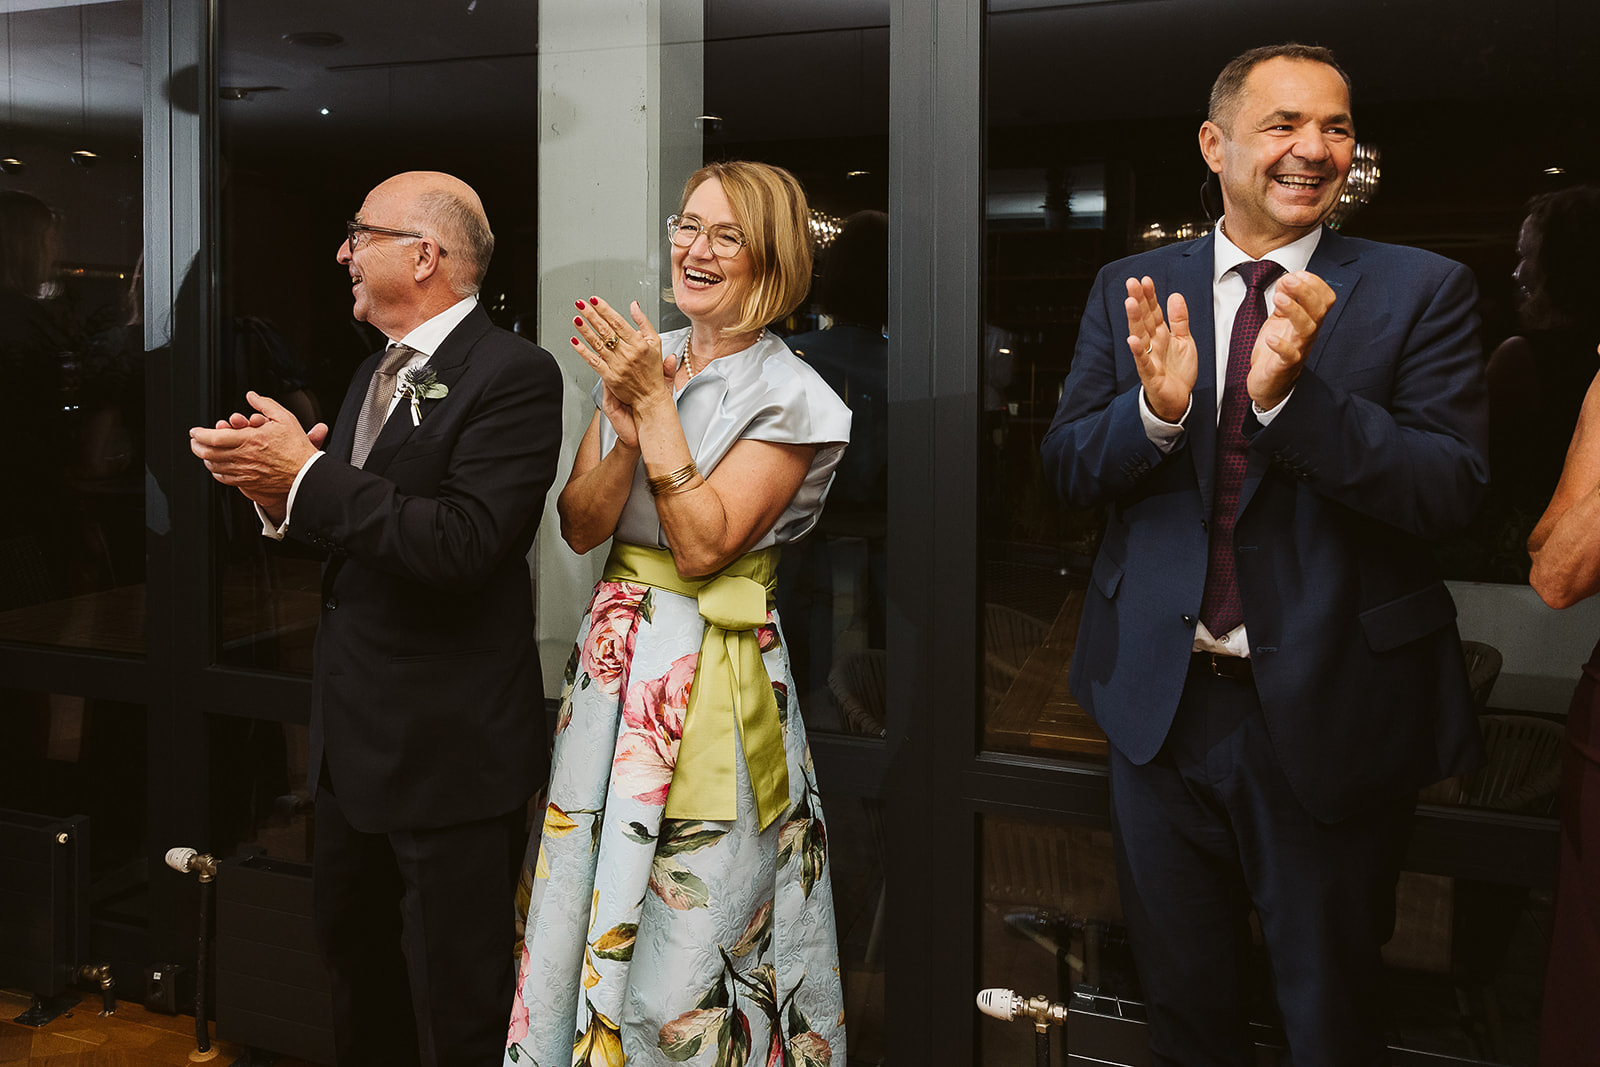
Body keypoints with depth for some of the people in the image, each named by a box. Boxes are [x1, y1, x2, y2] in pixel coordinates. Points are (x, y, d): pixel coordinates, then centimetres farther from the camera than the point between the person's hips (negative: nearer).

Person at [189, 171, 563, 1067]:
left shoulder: (513, 373, -16)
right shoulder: (380, 370, 13)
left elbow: (459, 547, -27)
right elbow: (359, 530, 14)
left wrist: (306, 473, -22)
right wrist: (282, 493, -6)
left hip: (450, 747, -9)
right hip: (355, 736, 9)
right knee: (357, 963, 24)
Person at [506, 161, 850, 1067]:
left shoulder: (792, 398, -10)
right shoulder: (640, 361, 5)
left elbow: (701, 546, -18)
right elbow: (579, 527, 1)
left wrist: (658, 406, -18)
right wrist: (628, 436, -16)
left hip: (715, 677, -5)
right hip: (615, 656, 5)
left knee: (689, 921, 5)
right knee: (589, 899, 15)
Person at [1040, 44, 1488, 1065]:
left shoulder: (1423, 290, -7)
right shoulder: (1133, 289, 1)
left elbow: (1452, 491, -16)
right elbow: (1068, 464, -2)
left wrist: (1295, 391, -31)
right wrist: (1156, 407, -23)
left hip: (1330, 712, -2)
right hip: (1160, 702, 2)